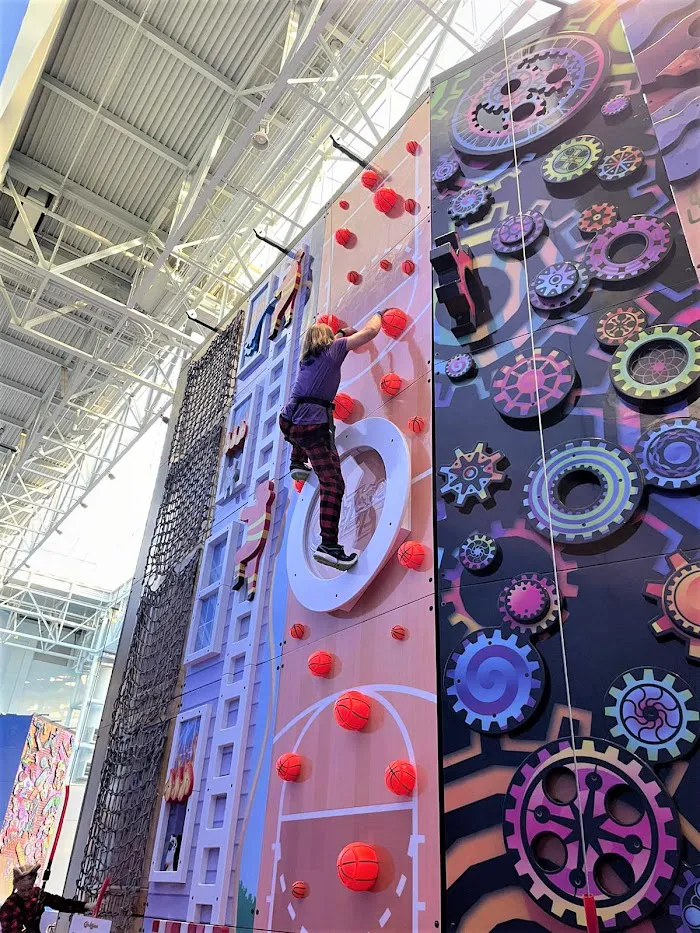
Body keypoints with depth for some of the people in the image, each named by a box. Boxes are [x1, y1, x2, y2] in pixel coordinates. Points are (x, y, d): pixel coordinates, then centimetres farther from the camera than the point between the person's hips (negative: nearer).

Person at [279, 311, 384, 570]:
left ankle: (298, 464, 57)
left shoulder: (305, 359, 25)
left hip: (288, 421, 7)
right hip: (313, 426, -7)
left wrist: (342, 335, 54)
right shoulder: (333, 350, 8)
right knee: (332, 483, -12)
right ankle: (328, 545, -21)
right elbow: (370, 332, 9)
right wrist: (379, 314, 27)